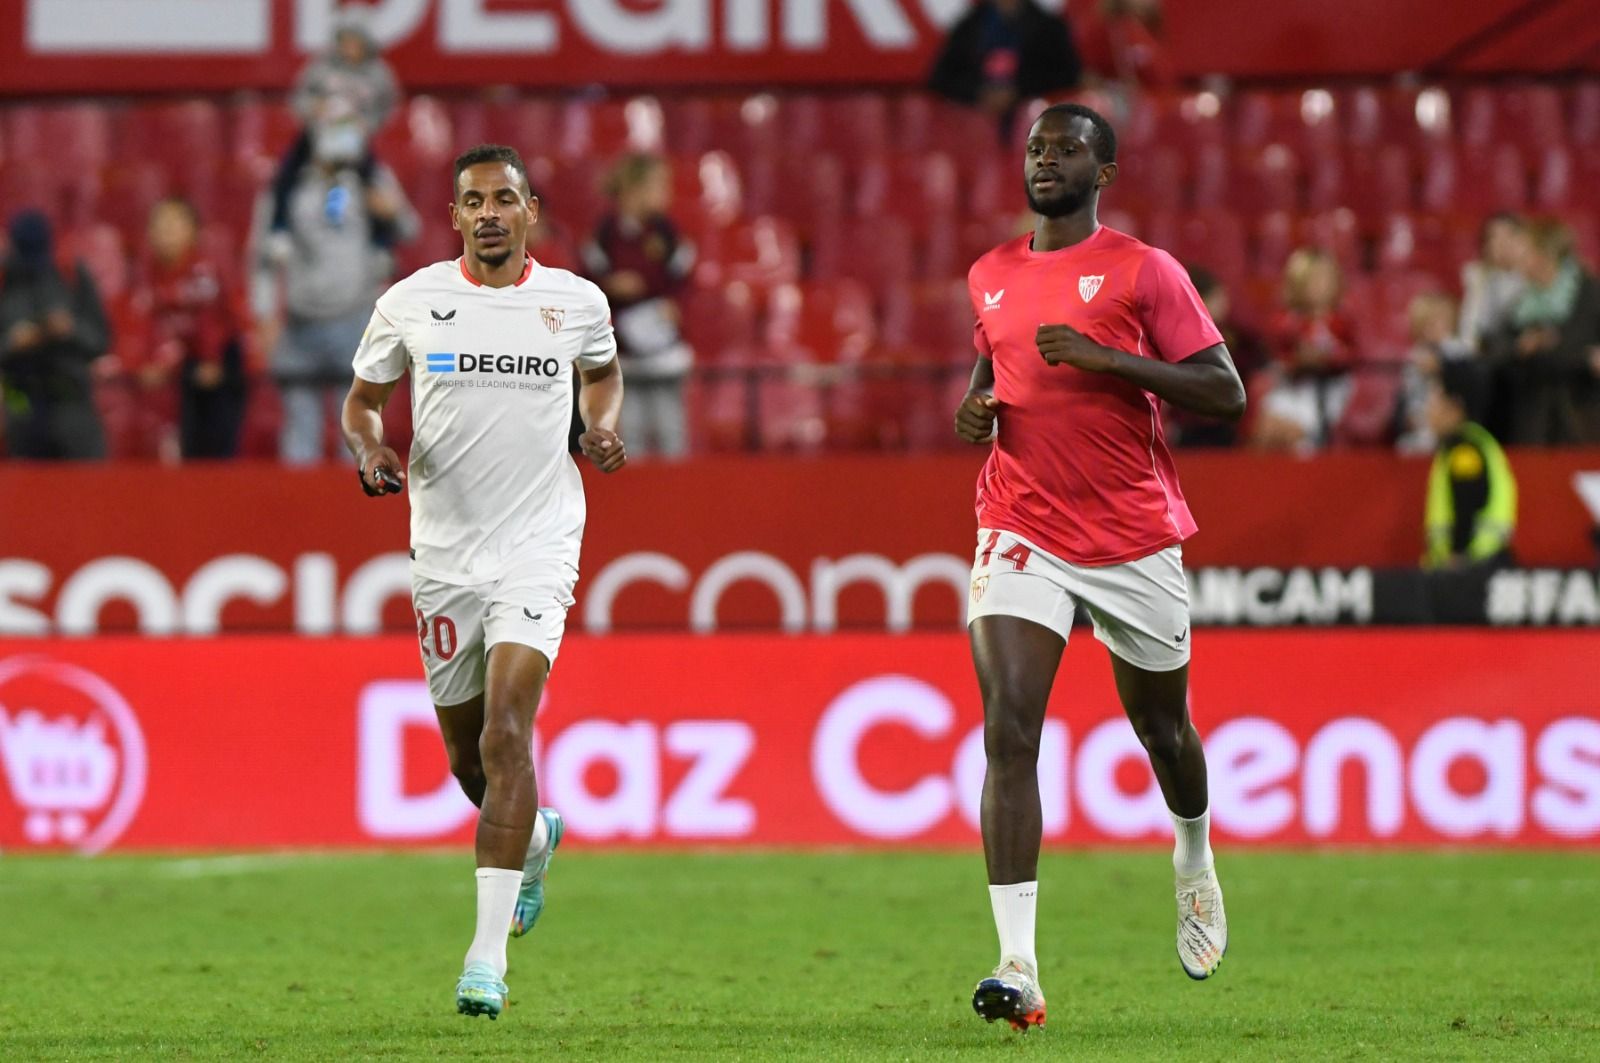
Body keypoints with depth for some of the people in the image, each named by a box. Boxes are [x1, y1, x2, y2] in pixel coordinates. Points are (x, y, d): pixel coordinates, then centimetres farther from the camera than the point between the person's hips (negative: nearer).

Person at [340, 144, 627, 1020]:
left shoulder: (576, 301, 1)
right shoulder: (410, 303, 0)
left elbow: (603, 371, 22)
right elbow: (362, 398, 12)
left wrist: (602, 427, 2)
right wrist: (371, 450, -9)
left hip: (538, 547, -2)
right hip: (443, 552, 2)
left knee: (505, 733, -19)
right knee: (466, 757, 12)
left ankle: (487, 955, -19)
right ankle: (534, 839, 49)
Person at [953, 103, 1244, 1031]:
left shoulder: (1144, 271, -5)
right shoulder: (991, 277, 10)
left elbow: (1227, 394, -10)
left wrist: (1105, 358, -20)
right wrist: (978, 409, 4)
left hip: (1136, 535, -2)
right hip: (1022, 531, 2)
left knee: (1162, 727, 15)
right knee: (1009, 728, -16)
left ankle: (1196, 862, 50)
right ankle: (1019, 969, -21)